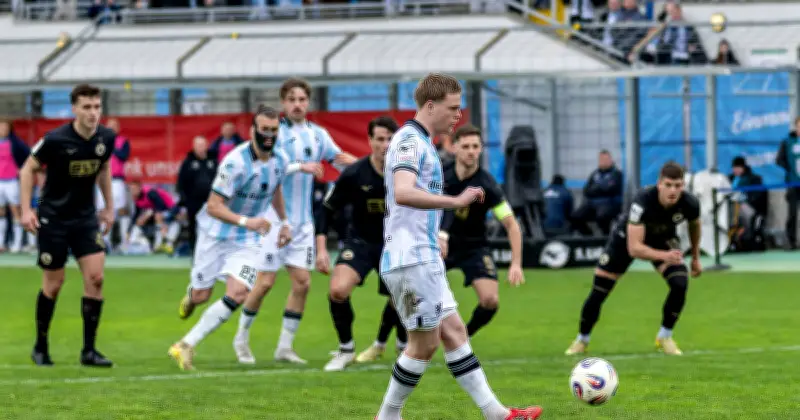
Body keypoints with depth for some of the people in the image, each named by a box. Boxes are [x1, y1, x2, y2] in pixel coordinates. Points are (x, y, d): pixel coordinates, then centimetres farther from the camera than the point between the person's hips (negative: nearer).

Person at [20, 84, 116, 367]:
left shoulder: (106, 138, -6)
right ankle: (40, 347, 21)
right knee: (53, 285, 1)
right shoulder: (56, 140, -19)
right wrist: (26, 209, -12)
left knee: (95, 277, -9)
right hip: (53, 218, -4)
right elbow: (28, 169, -6)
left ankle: (89, 350, -2)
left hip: (85, 217, 4)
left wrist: (109, 207, 16)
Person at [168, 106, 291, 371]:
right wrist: (246, 221, -37)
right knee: (201, 296, 4)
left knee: (238, 294, -17)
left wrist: (284, 223, 23)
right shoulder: (236, 162, -25)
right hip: (216, 232, -4)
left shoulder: (280, 160, -4)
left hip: (248, 240, 4)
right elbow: (213, 206, -25)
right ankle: (190, 295, 46)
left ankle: (186, 346, -10)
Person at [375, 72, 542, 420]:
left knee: (453, 332, 9)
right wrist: (455, 201, -36)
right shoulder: (410, 140, -14)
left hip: (424, 258, 11)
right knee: (425, 342, -5)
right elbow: (402, 193, -31)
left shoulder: (421, 142, 19)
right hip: (410, 259, -11)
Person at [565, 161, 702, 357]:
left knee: (680, 283, -21)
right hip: (629, 235, -3)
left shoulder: (690, 203, -29)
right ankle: (582, 340, 22)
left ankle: (665, 337, 0)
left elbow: (694, 225, -1)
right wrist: (664, 255, -58)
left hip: (663, 237, 3)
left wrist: (696, 258, 8)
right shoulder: (643, 201, -43)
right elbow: (634, 248, -44)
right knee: (598, 293, -3)